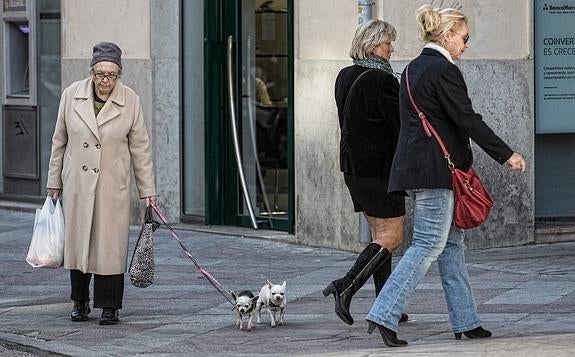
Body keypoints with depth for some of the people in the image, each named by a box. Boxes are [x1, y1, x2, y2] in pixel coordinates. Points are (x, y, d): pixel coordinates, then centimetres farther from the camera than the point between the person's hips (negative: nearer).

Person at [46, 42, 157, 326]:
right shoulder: (72, 95, -2)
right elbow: (59, 141, 7)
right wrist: (54, 181, 10)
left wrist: (147, 190, 1)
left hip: (112, 185, -1)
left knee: (111, 243, -3)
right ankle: (80, 302, 22)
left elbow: (140, 148, 1)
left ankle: (109, 307, 6)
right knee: (77, 239, 7)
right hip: (77, 182, 1)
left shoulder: (130, 101, -4)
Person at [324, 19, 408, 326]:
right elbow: (402, 127, -14)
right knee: (391, 237, -3)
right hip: (380, 169, -9)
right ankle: (345, 287, -12)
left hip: (352, 166, 9)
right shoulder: (383, 81, -16)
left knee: (380, 235, 13)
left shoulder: (344, 77, 10)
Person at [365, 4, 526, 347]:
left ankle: (466, 321, 14)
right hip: (435, 170, -10)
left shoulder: (413, 69, 16)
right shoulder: (444, 71, -13)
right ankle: (384, 315, -12)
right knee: (429, 245, -8)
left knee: (452, 243, 12)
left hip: (415, 162, 10)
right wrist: (507, 154, -11)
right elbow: (468, 120, -16)